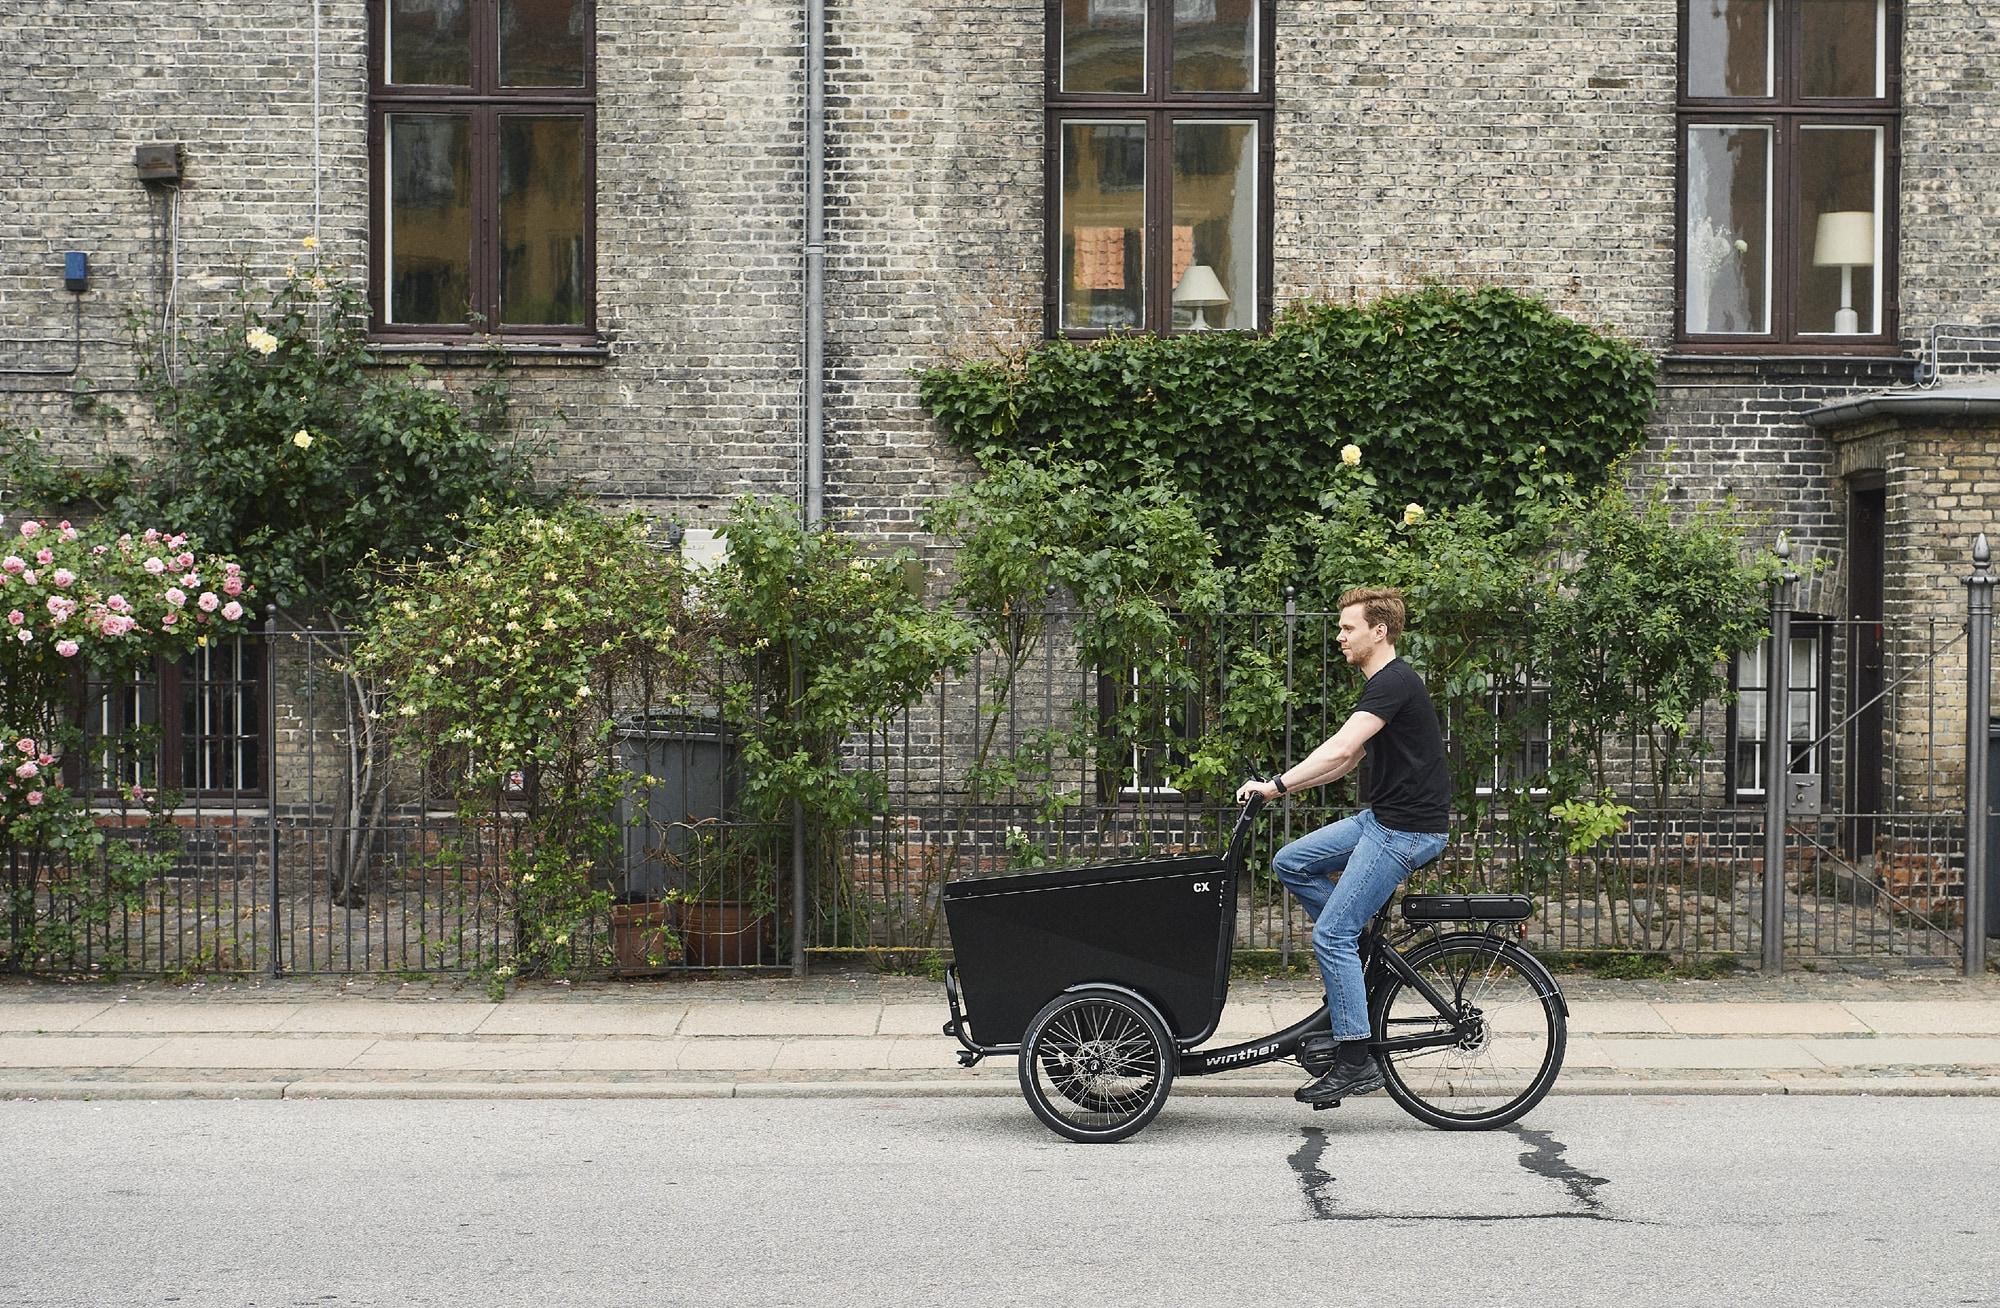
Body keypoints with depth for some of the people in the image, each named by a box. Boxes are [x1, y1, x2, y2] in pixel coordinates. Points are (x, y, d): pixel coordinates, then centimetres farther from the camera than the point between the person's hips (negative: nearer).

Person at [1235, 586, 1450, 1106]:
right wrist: (1282, 785, 13)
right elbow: (1347, 761, 21)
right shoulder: (1383, 685, 16)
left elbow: (1340, 750, -27)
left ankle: (1354, 1062, -5)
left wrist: (1278, 784, -24)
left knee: (1331, 936, -10)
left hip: (1408, 829, -10)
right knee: (1290, 863, 10)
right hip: (1381, 817, 10)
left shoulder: (1394, 683, -16)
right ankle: (1361, 946, 14)